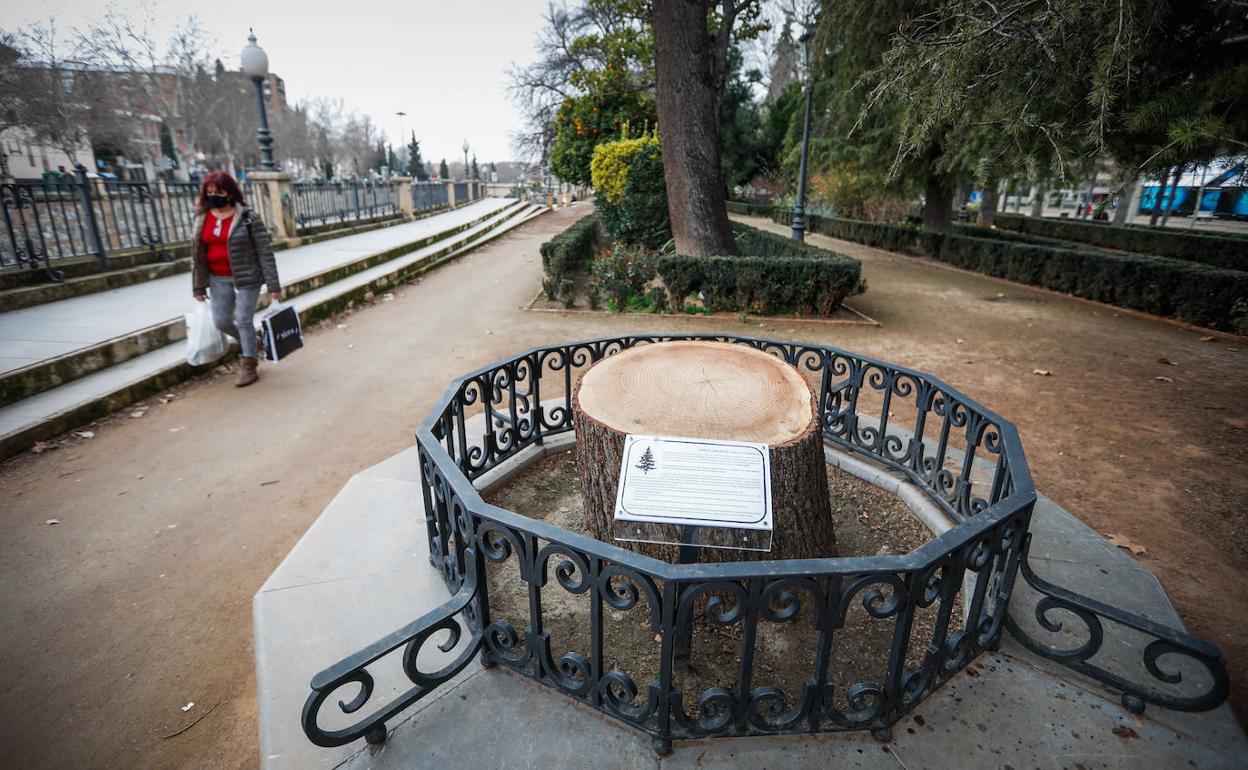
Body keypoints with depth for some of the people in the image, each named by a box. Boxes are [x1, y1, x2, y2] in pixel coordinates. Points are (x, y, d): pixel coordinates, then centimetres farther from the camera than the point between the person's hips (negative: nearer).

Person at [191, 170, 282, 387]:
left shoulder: (248, 217, -10)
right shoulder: (202, 219, 5)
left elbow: (265, 251, -11)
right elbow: (197, 254, 11)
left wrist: (273, 284, -15)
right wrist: (198, 286, 10)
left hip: (246, 277, -5)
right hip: (218, 279, 5)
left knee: (243, 321, -2)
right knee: (221, 321, 7)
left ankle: (249, 366, 12)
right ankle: (251, 345, 35)